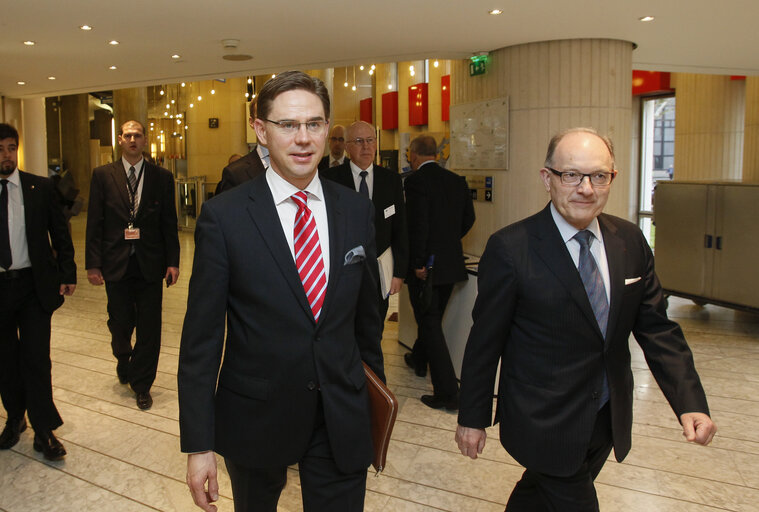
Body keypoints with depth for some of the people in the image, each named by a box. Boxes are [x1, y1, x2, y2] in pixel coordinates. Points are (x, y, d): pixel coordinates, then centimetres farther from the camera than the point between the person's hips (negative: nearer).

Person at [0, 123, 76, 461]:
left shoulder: (40, 188, 0)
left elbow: (60, 233, 5)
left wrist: (67, 274, -1)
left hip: (33, 284, -1)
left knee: (36, 358, -1)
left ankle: (44, 432, 11)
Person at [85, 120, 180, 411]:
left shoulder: (161, 177, 4)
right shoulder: (103, 175, 4)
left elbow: (169, 223, 4)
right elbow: (95, 223, 1)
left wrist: (172, 261, -2)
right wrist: (93, 263, -4)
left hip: (150, 265, 0)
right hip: (116, 264, 0)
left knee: (149, 328, 3)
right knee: (120, 324, 10)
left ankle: (142, 385, 20)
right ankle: (124, 363, 41)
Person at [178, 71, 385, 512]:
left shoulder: (357, 211, -2)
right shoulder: (224, 217, -12)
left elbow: (367, 317, 8)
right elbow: (202, 337, -10)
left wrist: (375, 402, 14)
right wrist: (198, 444, -10)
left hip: (343, 423, 2)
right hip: (255, 420, -1)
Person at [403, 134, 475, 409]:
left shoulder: (415, 180, -14)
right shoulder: (457, 180, 7)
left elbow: (418, 225, -21)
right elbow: (468, 218, 11)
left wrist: (418, 263, -15)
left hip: (426, 265, -7)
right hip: (451, 262, 7)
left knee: (430, 323, -1)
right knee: (433, 317, 24)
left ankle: (448, 393, -1)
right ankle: (419, 360, 48)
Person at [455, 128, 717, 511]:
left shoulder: (630, 242, -2)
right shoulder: (511, 249, -18)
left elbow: (656, 328, 2)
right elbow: (484, 341, -12)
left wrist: (690, 402, -9)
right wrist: (472, 418, -6)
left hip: (609, 420, 6)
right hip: (544, 425, -5)